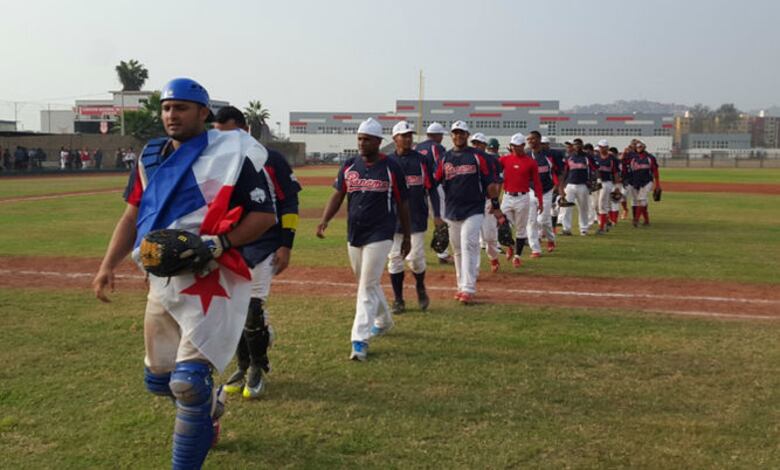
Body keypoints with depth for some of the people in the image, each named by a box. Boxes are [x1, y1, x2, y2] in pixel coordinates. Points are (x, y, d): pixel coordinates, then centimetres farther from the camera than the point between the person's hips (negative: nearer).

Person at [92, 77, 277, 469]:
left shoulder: (232, 153, -7)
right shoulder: (151, 157, 12)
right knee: (158, 379, 15)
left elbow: (264, 215, -9)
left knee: (189, 381, -16)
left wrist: (219, 244, -22)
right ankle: (207, 407, 46)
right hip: (162, 279, 7)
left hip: (209, 278, -7)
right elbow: (132, 216, 15)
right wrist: (108, 266, 4)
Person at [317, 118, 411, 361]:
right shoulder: (349, 166, 5)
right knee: (367, 283, 18)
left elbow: (402, 204, 1)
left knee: (368, 285, -11)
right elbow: (338, 195, 5)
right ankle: (383, 320, 41)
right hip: (353, 234, 5)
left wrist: (407, 236, 3)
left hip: (379, 235, -5)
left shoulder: (391, 167, -5)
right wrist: (325, 220, -12)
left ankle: (360, 339, -10)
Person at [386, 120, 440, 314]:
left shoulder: (423, 160, 3)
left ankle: (420, 288, 24)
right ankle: (398, 300, 12)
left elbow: (431, 189, 4)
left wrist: (437, 215, -4)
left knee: (415, 258, -6)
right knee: (394, 258, 1)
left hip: (417, 218, -1)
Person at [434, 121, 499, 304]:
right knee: (457, 250, 10)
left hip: (473, 210, -4)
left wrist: (495, 205, -4)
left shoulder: (477, 156, 1)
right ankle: (462, 286, 22)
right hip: (452, 211, 4)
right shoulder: (445, 158, 10)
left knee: (468, 246, -14)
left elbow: (490, 182, 0)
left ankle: (469, 289, -16)